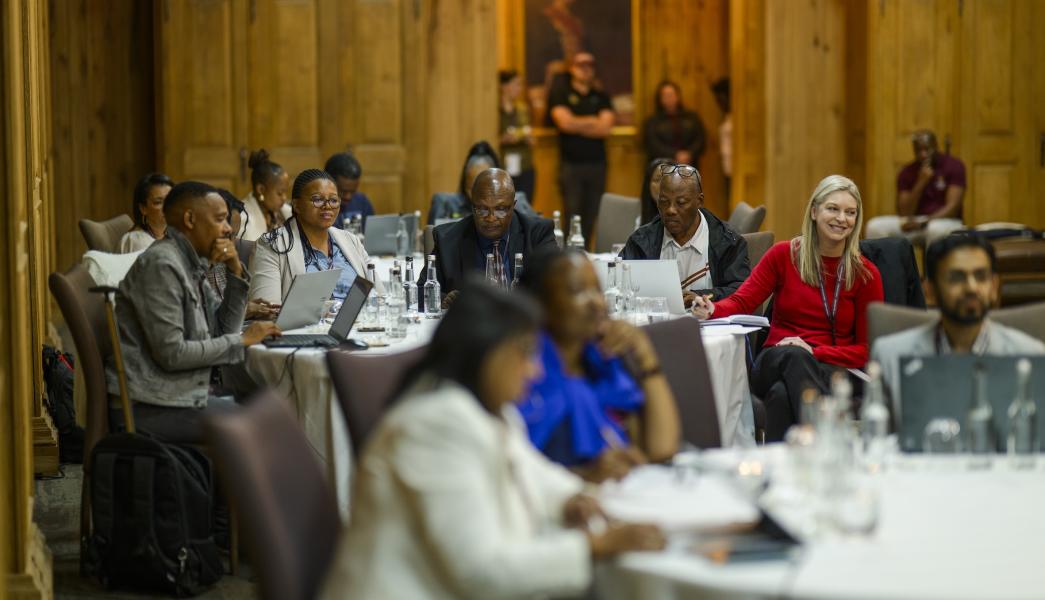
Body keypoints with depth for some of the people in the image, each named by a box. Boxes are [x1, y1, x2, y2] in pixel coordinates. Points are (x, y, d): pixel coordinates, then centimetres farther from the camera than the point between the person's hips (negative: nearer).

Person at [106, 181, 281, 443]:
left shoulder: (192, 264, 13)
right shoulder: (161, 265, -16)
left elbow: (225, 329, 13)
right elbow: (171, 353, -22)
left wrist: (236, 271, 1)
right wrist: (243, 340, -15)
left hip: (179, 393, 10)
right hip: (147, 406, -10)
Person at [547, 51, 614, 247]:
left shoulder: (601, 96, 13)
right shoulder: (559, 93, 5)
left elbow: (606, 128, -1)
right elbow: (565, 122, -11)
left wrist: (577, 124, -5)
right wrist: (593, 121, 0)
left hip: (597, 163, 3)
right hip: (571, 163, -3)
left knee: (592, 217, 3)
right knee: (573, 219, -8)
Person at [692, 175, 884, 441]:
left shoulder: (866, 274, 6)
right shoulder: (784, 255, 8)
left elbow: (866, 349, 6)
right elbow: (741, 302, 5)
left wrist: (814, 352, -11)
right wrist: (712, 310, -20)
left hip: (832, 369, 0)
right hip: (774, 365, 1)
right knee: (794, 356, -40)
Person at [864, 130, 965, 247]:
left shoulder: (953, 166, -5)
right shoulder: (907, 173, 2)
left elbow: (952, 207, -13)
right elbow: (904, 213, -6)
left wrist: (922, 223, -25)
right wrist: (920, 183, -17)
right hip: (915, 223, 3)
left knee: (936, 229, -40)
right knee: (875, 226, -20)